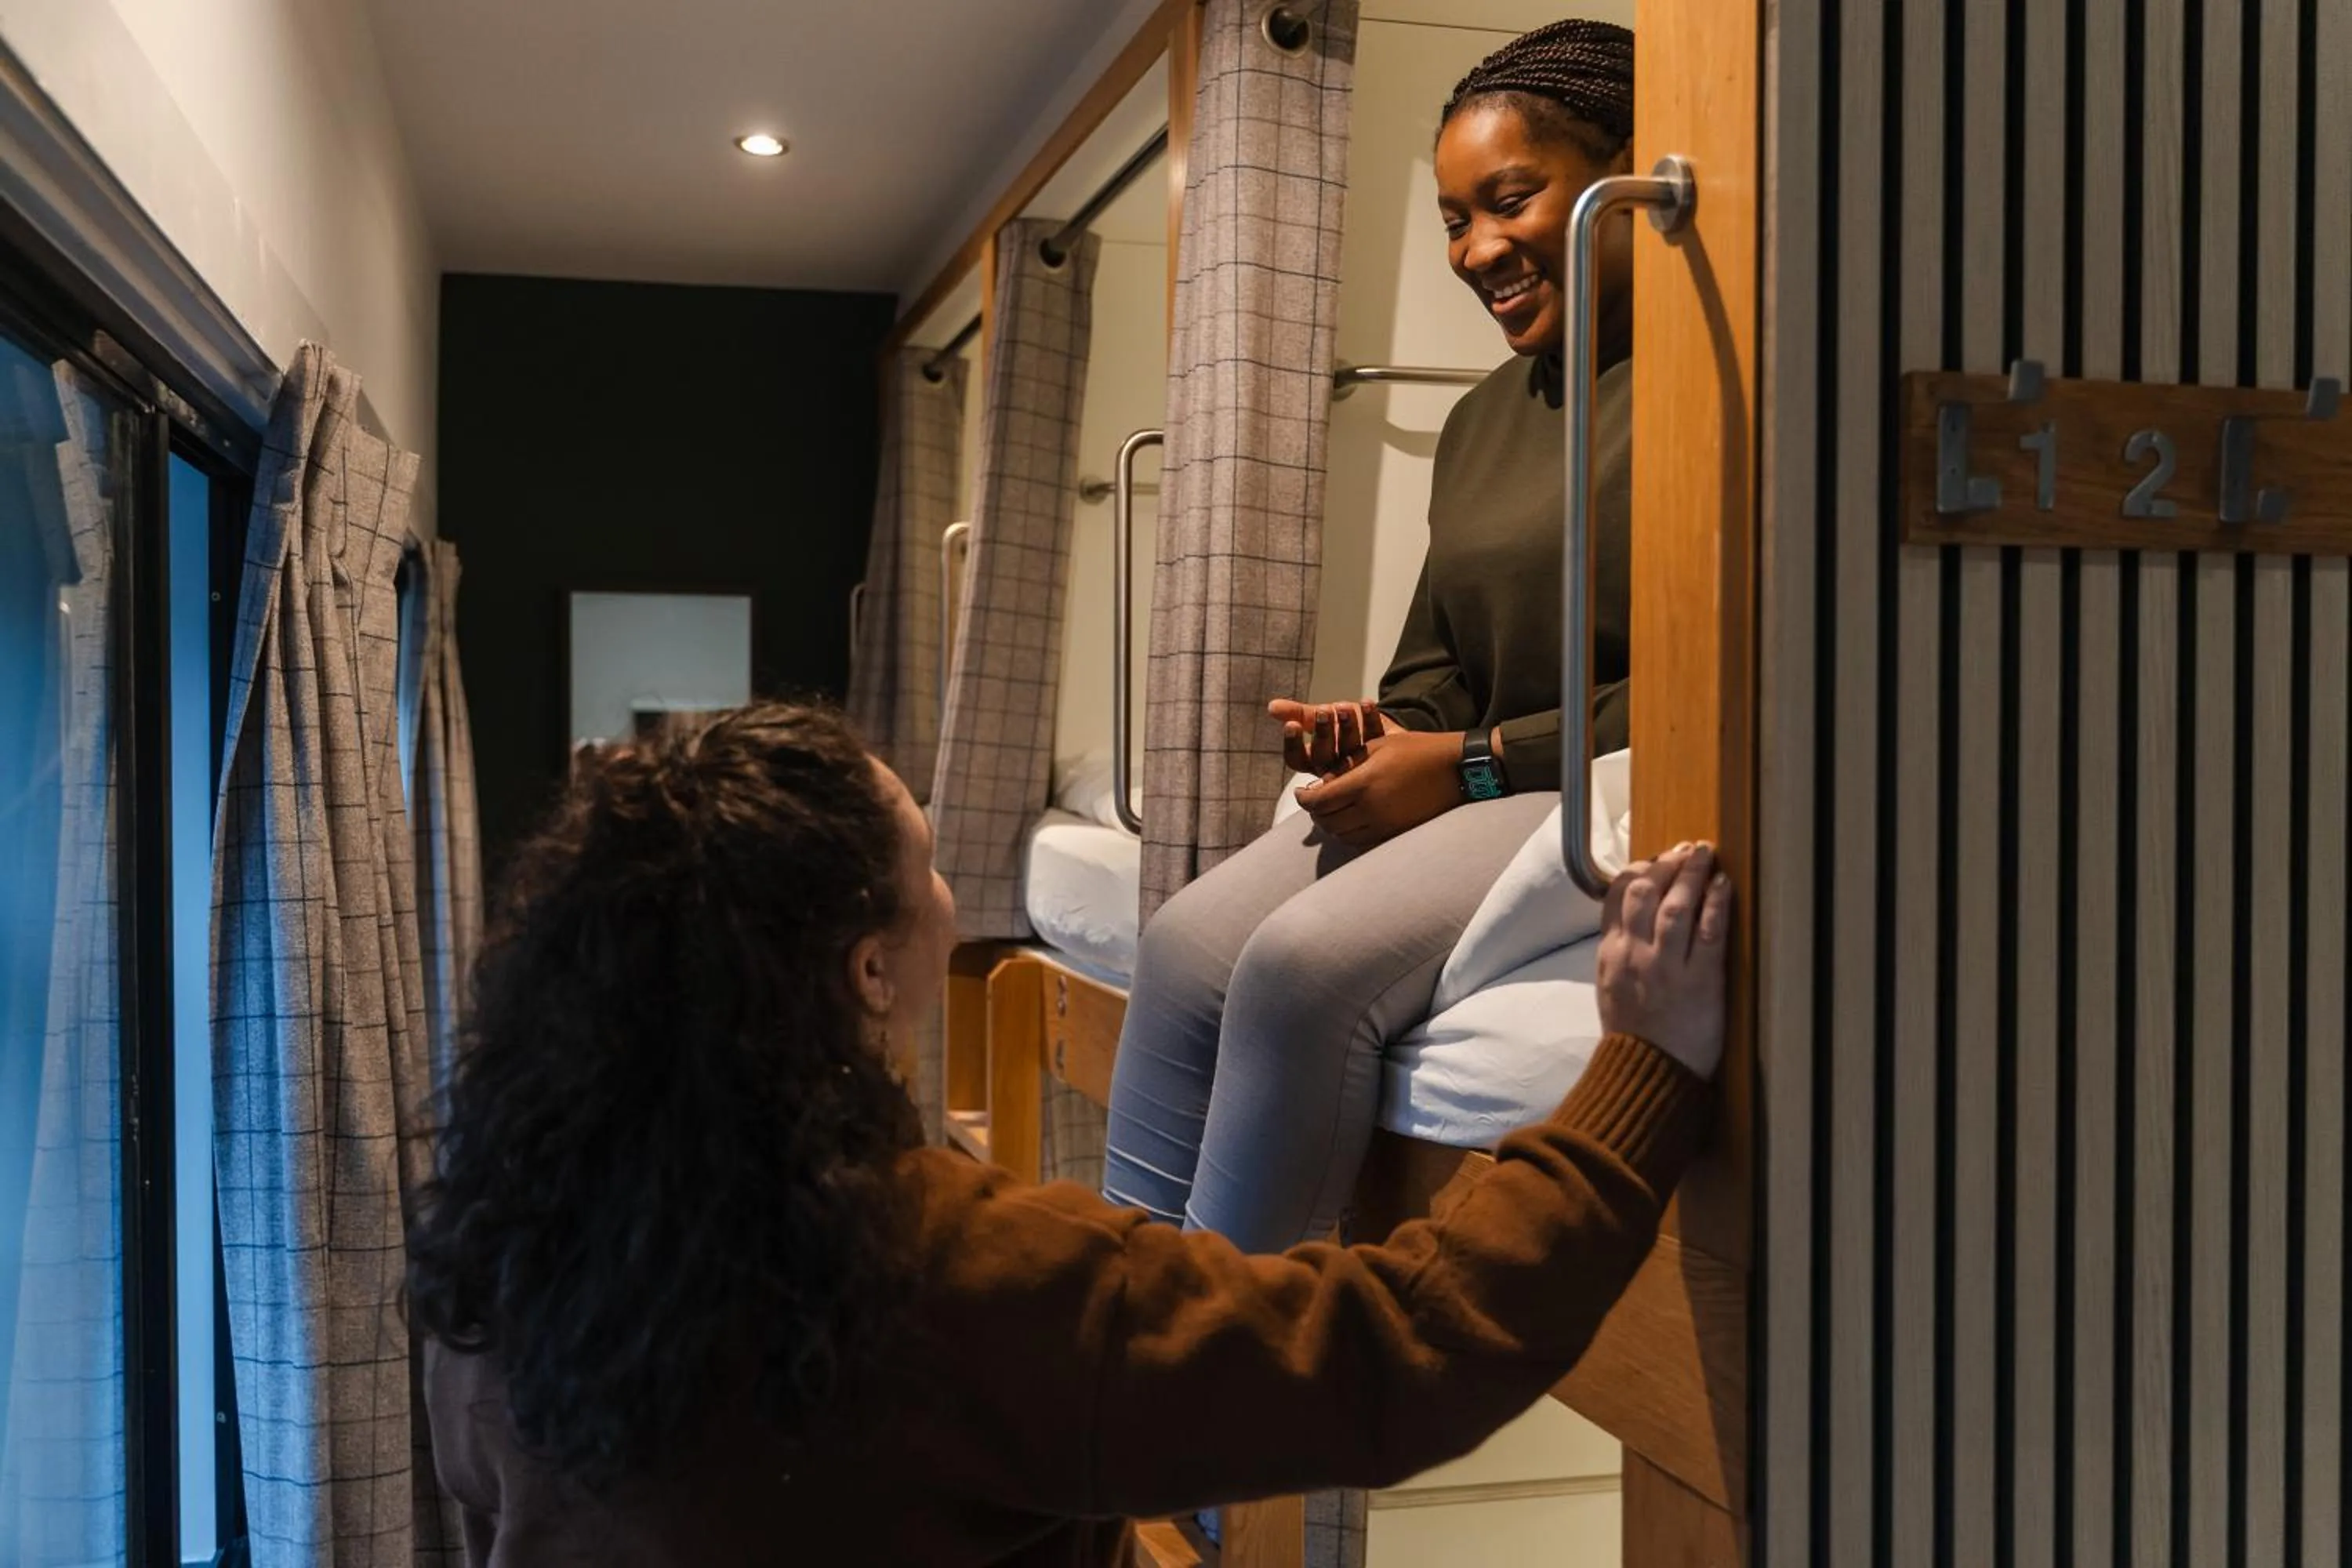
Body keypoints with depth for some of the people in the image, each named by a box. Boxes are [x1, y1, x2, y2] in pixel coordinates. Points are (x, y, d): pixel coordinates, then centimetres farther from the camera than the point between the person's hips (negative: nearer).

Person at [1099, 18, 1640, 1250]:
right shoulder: (1482, 418, 20)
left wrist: (1473, 763, -15)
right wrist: (1381, 730, -1)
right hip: (1474, 787, 8)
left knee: (1306, 962, -27)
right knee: (1187, 943, -13)